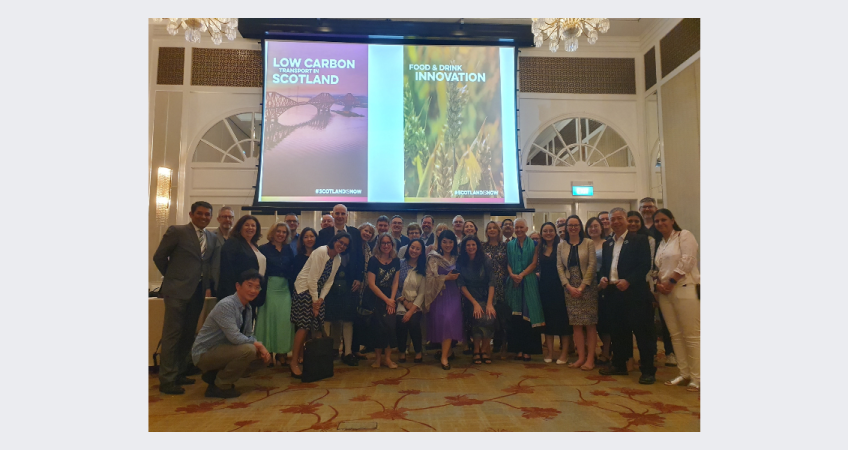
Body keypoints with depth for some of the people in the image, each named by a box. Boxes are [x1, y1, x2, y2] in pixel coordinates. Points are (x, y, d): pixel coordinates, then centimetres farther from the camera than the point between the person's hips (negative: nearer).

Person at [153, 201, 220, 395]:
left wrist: (207, 280, 6)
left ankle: (180, 373, 26)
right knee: (172, 334, -2)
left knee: (188, 334, 13)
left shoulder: (212, 238, 11)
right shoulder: (176, 231, -5)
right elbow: (159, 257, -1)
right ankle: (167, 380, 5)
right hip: (177, 290, -6)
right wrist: (173, 277, 5)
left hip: (198, 291, 6)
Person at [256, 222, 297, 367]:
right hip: (269, 288, -3)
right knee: (269, 318, 0)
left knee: (284, 320, -1)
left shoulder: (289, 250, 11)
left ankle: (281, 353, 7)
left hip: (285, 289, 3)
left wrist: (292, 287, 1)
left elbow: (293, 270, 10)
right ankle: (267, 352, 8)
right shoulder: (264, 248, 0)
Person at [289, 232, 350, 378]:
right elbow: (312, 278, -19)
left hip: (318, 292, 7)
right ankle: (294, 362, -3)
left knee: (317, 327, 2)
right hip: (305, 289, -7)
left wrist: (320, 299, -7)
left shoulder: (338, 259, 5)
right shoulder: (321, 252, -17)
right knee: (304, 326, -12)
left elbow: (329, 281, 6)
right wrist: (314, 300, -15)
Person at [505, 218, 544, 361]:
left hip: (529, 282, -2)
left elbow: (534, 263, -3)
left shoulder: (533, 244, 5)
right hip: (513, 283, 2)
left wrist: (521, 275, -14)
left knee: (528, 315, -4)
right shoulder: (510, 245, 13)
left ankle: (528, 350, 1)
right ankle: (518, 348, 6)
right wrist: (512, 274, -10)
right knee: (516, 316, 1)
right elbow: (508, 263, 9)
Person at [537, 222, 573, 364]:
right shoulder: (540, 248, 11)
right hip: (544, 287, 5)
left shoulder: (561, 245, -5)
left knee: (562, 318, 1)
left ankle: (564, 353, 11)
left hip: (558, 286, -5)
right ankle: (550, 352, 17)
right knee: (547, 318, 8)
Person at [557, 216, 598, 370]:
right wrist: (569, 286, -8)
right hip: (570, 288, 3)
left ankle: (590, 358, 4)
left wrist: (582, 287, -12)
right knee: (576, 324, 4)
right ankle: (581, 357, 10)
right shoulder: (562, 245, 9)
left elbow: (592, 265, -6)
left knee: (590, 324, -1)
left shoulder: (589, 243, 0)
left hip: (587, 287, -3)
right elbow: (559, 266, 4)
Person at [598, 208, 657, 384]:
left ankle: (648, 370, 7)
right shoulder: (607, 244, 15)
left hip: (634, 293, -6)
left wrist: (628, 280, -20)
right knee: (618, 330, 14)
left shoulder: (639, 240, -2)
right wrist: (603, 277, -3)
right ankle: (618, 365, 24)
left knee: (642, 331, -1)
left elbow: (645, 265, -10)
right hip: (614, 292, 6)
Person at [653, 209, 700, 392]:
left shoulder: (684, 235, -2)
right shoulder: (660, 244, 19)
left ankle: (696, 377, 2)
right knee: (675, 335, 9)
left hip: (685, 290, -7)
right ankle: (684, 373, 17)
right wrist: (658, 283, -1)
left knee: (692, 335, -5)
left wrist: (671, 282, -13)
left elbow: (688, 261, -13)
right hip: (665, 293, 7)